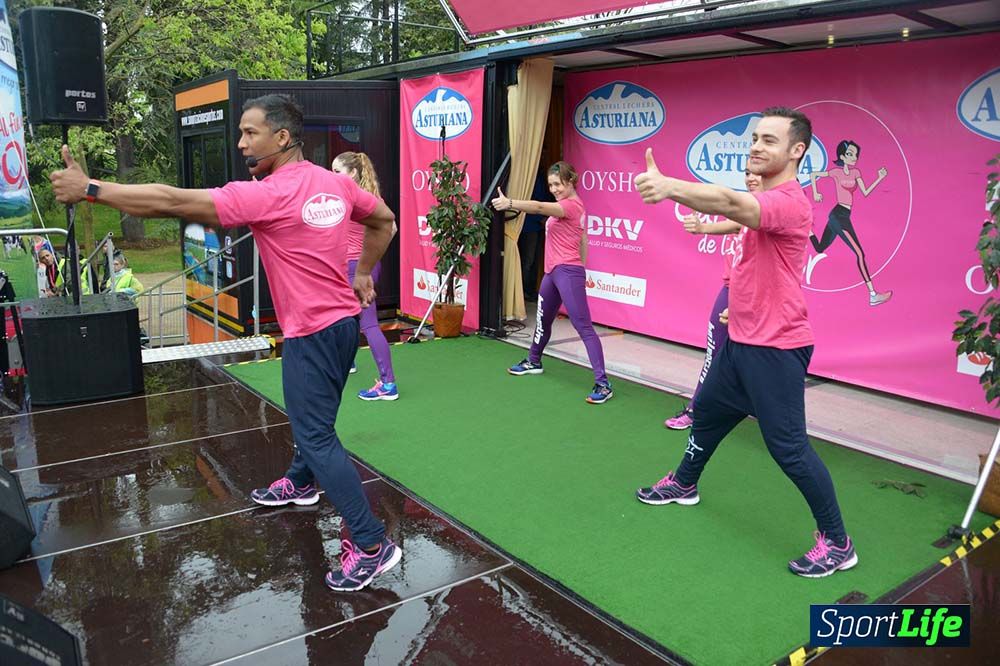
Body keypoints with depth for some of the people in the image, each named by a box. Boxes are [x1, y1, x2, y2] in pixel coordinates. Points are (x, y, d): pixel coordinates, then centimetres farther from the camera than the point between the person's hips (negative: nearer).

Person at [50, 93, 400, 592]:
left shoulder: (267, 195, -20)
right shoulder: (335, 183, 3)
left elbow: (172, 202, -18)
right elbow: (384, 221, 17)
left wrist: (88, 188, -10)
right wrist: (363, 272, 22)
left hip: (312, 331, -9)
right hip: (343, 319, 9)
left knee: (315, 435, -3)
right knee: (311, 416, 28)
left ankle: (372, 545, 0)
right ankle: (300, 483, 52)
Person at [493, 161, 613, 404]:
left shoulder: (571, 205, -15)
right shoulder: (569, 205, 15)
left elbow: (540, 207, -32)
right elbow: (583, 239, 20)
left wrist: (509, 203, -42)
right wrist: (582, 268, 23)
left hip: (567, 272, -10)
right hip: (552, 271, 10)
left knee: (584, 327, -12)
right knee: (543, 319, 25)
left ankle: (602, 384, -12)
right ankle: (533, 362, 47)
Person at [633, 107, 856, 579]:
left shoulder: (789, 201, -22)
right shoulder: (764, 196, 11)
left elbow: (732, 204, -42)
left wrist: (670, 187, -56)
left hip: (775, 348, -10)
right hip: (740, 340, 10)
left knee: (788, 446, -5)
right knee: (707, 411, 23)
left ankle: (837, 543, 11)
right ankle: (683, 485, 46)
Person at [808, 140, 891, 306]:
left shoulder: (855, 172, 13)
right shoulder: (836, 172, -2)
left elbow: (865, 192, 8)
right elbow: (813, 175, 6)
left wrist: (880, 178, 0)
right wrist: (815, 194, 3)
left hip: (842, 216, 8)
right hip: (839, 215, -8)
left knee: (820, 249, 20)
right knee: (860, 253, -15)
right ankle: (873, 295, -20)